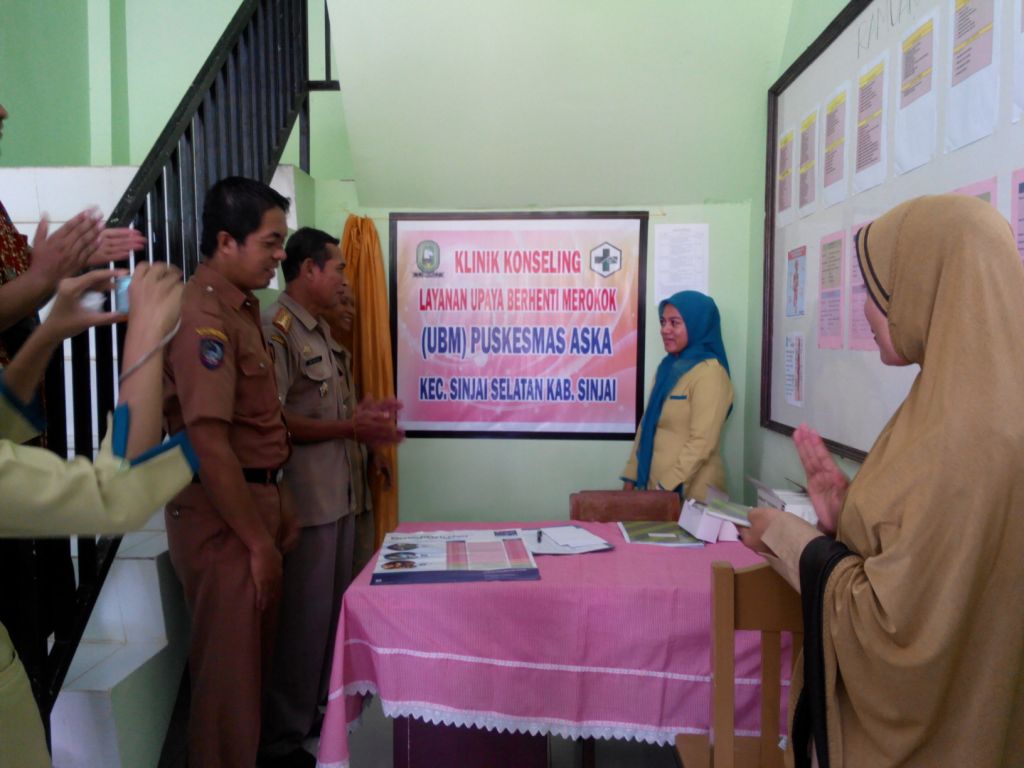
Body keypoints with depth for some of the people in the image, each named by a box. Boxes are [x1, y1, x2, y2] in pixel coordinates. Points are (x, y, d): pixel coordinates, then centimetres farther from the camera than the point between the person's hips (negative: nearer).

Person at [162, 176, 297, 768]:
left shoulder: (242, 306, 11)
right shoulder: (204, 316, -19)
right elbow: (209, 445, -24)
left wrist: (277, 506, 15)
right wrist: (258, 541, -17)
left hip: (255, 497, 9)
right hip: (221, 515, -9)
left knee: (255, 657, 21)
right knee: (230, 668, 6)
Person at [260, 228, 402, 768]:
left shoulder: (322, 330, 13)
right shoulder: (276, 329, -15)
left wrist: (361, 416, 5)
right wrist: (351, 428, -18)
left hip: (338, 494, 9)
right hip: (305, 500, -9)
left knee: (332, 611, 19)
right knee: (305, 618, 2)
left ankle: (310, 708, 37)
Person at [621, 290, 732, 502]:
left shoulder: (709, 373, -13)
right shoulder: (668, 367, 10)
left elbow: (702, 443, -20)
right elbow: (647, 426, 11)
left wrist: (667, 486, -21)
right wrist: (631, 477, 8)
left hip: (689, 493, -7)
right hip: (656, 487, 7)